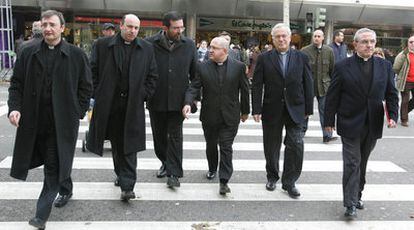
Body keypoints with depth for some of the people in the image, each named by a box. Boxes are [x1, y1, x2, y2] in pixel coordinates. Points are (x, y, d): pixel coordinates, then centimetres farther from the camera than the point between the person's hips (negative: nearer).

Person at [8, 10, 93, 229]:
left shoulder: (76, 55, 0)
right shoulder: (28, 53, 6)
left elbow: (86, 87, 4)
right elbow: (16, 83, 9)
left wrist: (78, 113, -2)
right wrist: (14, 107, -6)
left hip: (62, 122, -3)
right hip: (34, 121, 3)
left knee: (54, 167, -1)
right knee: (49, 163, 14)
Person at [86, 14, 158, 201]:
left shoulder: (146, 49, 6)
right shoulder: (103, 45, 3)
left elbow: (152, 76, 9)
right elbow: (93, 71, 5)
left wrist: (144, 95, 0)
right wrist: (98, 94, -1)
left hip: (133, 106, 0)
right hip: (109, 104, 1)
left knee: (129, 146, -2)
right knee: (116, 144, 13)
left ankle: (127, 186, -1)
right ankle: (121, 175, 32)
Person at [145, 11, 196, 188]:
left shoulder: (189, 45, 0)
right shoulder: (150, 44, -6)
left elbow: (194, 73, 8)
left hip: (178, 99, -1)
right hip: (156, 100, 1)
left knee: (175, 136, 0)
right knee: (159, 135, 15)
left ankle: (174, 173, 7)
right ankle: (165, 162, 36)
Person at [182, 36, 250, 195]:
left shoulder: (238, 67, -3)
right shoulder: (203, 67, -1)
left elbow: (244, 90, 3)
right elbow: (194, 87, -5)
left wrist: (245, 111, 8)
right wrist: (188, 103, -23)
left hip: (230, 117, -2)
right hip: (209, 116, 2)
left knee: (226, 148, -1)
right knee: (211, 145, 18)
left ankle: (224, 181, 4)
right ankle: (212, 169, 41)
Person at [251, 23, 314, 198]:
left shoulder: (301, 58, 3)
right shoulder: (264, 59, 0)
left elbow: (308, 84, 4)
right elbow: (257, 86, -2)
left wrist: (308, 109, 2)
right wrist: (256, 110, -8)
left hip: (295, 110, 0)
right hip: (272, 110, 0)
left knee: (296, 146, -5)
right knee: (271, 147, 11)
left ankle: (289, 182, 11)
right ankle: (272, 177, 32)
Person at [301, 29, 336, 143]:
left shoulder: (329, 51, 3)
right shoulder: (305, 51, -3)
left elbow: (332, 69, 9)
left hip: (324, 85, 1)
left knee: (324, 110, -2)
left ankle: (327, 135, -1)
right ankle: (302, 130, 30)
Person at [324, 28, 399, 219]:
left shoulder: (385, 66, 5)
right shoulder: (343, 67, -5)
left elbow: (391, 94, 8)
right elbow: (332, 96, -3)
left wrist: (393, 115, -6)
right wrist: (329, 121, -3)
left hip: (373, 125, 3)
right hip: (350, 124, -3)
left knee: (362, 163, 14)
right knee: (352, 163, -4)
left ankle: (357, 195, 29)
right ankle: (350, 204, 1)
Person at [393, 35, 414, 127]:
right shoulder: (403, 55, -11)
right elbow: (395, 68, -7)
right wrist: (402, 76, 4)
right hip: (406, 82, -5)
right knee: (405, 101, 2)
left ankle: (404, 112, 35)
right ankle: (404, 120, 13)